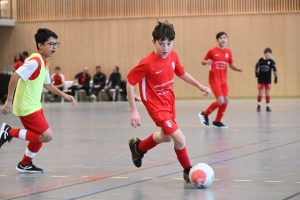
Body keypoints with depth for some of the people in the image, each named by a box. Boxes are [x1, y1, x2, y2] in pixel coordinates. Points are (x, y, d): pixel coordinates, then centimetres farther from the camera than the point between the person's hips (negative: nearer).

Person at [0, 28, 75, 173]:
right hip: (27, 107, -10)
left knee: (40, 137, 17)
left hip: (35, 106, 10)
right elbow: (15, 76, -27)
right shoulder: (35, 61, -20)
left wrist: (64, 95, 18)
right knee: (47, 136, -12)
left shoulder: (44, 63, 10)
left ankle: (25, 164, 33)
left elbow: (47, 84, 25)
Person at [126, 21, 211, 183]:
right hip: (157, 106, -7)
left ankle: (138, 147, 50)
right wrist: (133, 111, -19)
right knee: (180, 139, -15)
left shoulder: (173, 56, -7)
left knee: (166, 136, 24)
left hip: (169, 102, 8)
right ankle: (188, 171, 11)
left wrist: (200, 86, 9)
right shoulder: (147, 63, -25)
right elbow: (130, 83, -17)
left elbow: (181, 73, 13)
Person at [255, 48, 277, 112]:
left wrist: (276, 77, -7)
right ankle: (258, 106, 11)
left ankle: (268, 107, 10)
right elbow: (257, 66, 11)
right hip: (261, 79, 0)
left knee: (267, 93, 3)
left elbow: (274, 69, -3)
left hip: (268, 80, 0)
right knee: (260, 93, 2)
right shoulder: (261, 60, -1)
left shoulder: (271, 61, -4)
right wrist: (256, 73, 1)